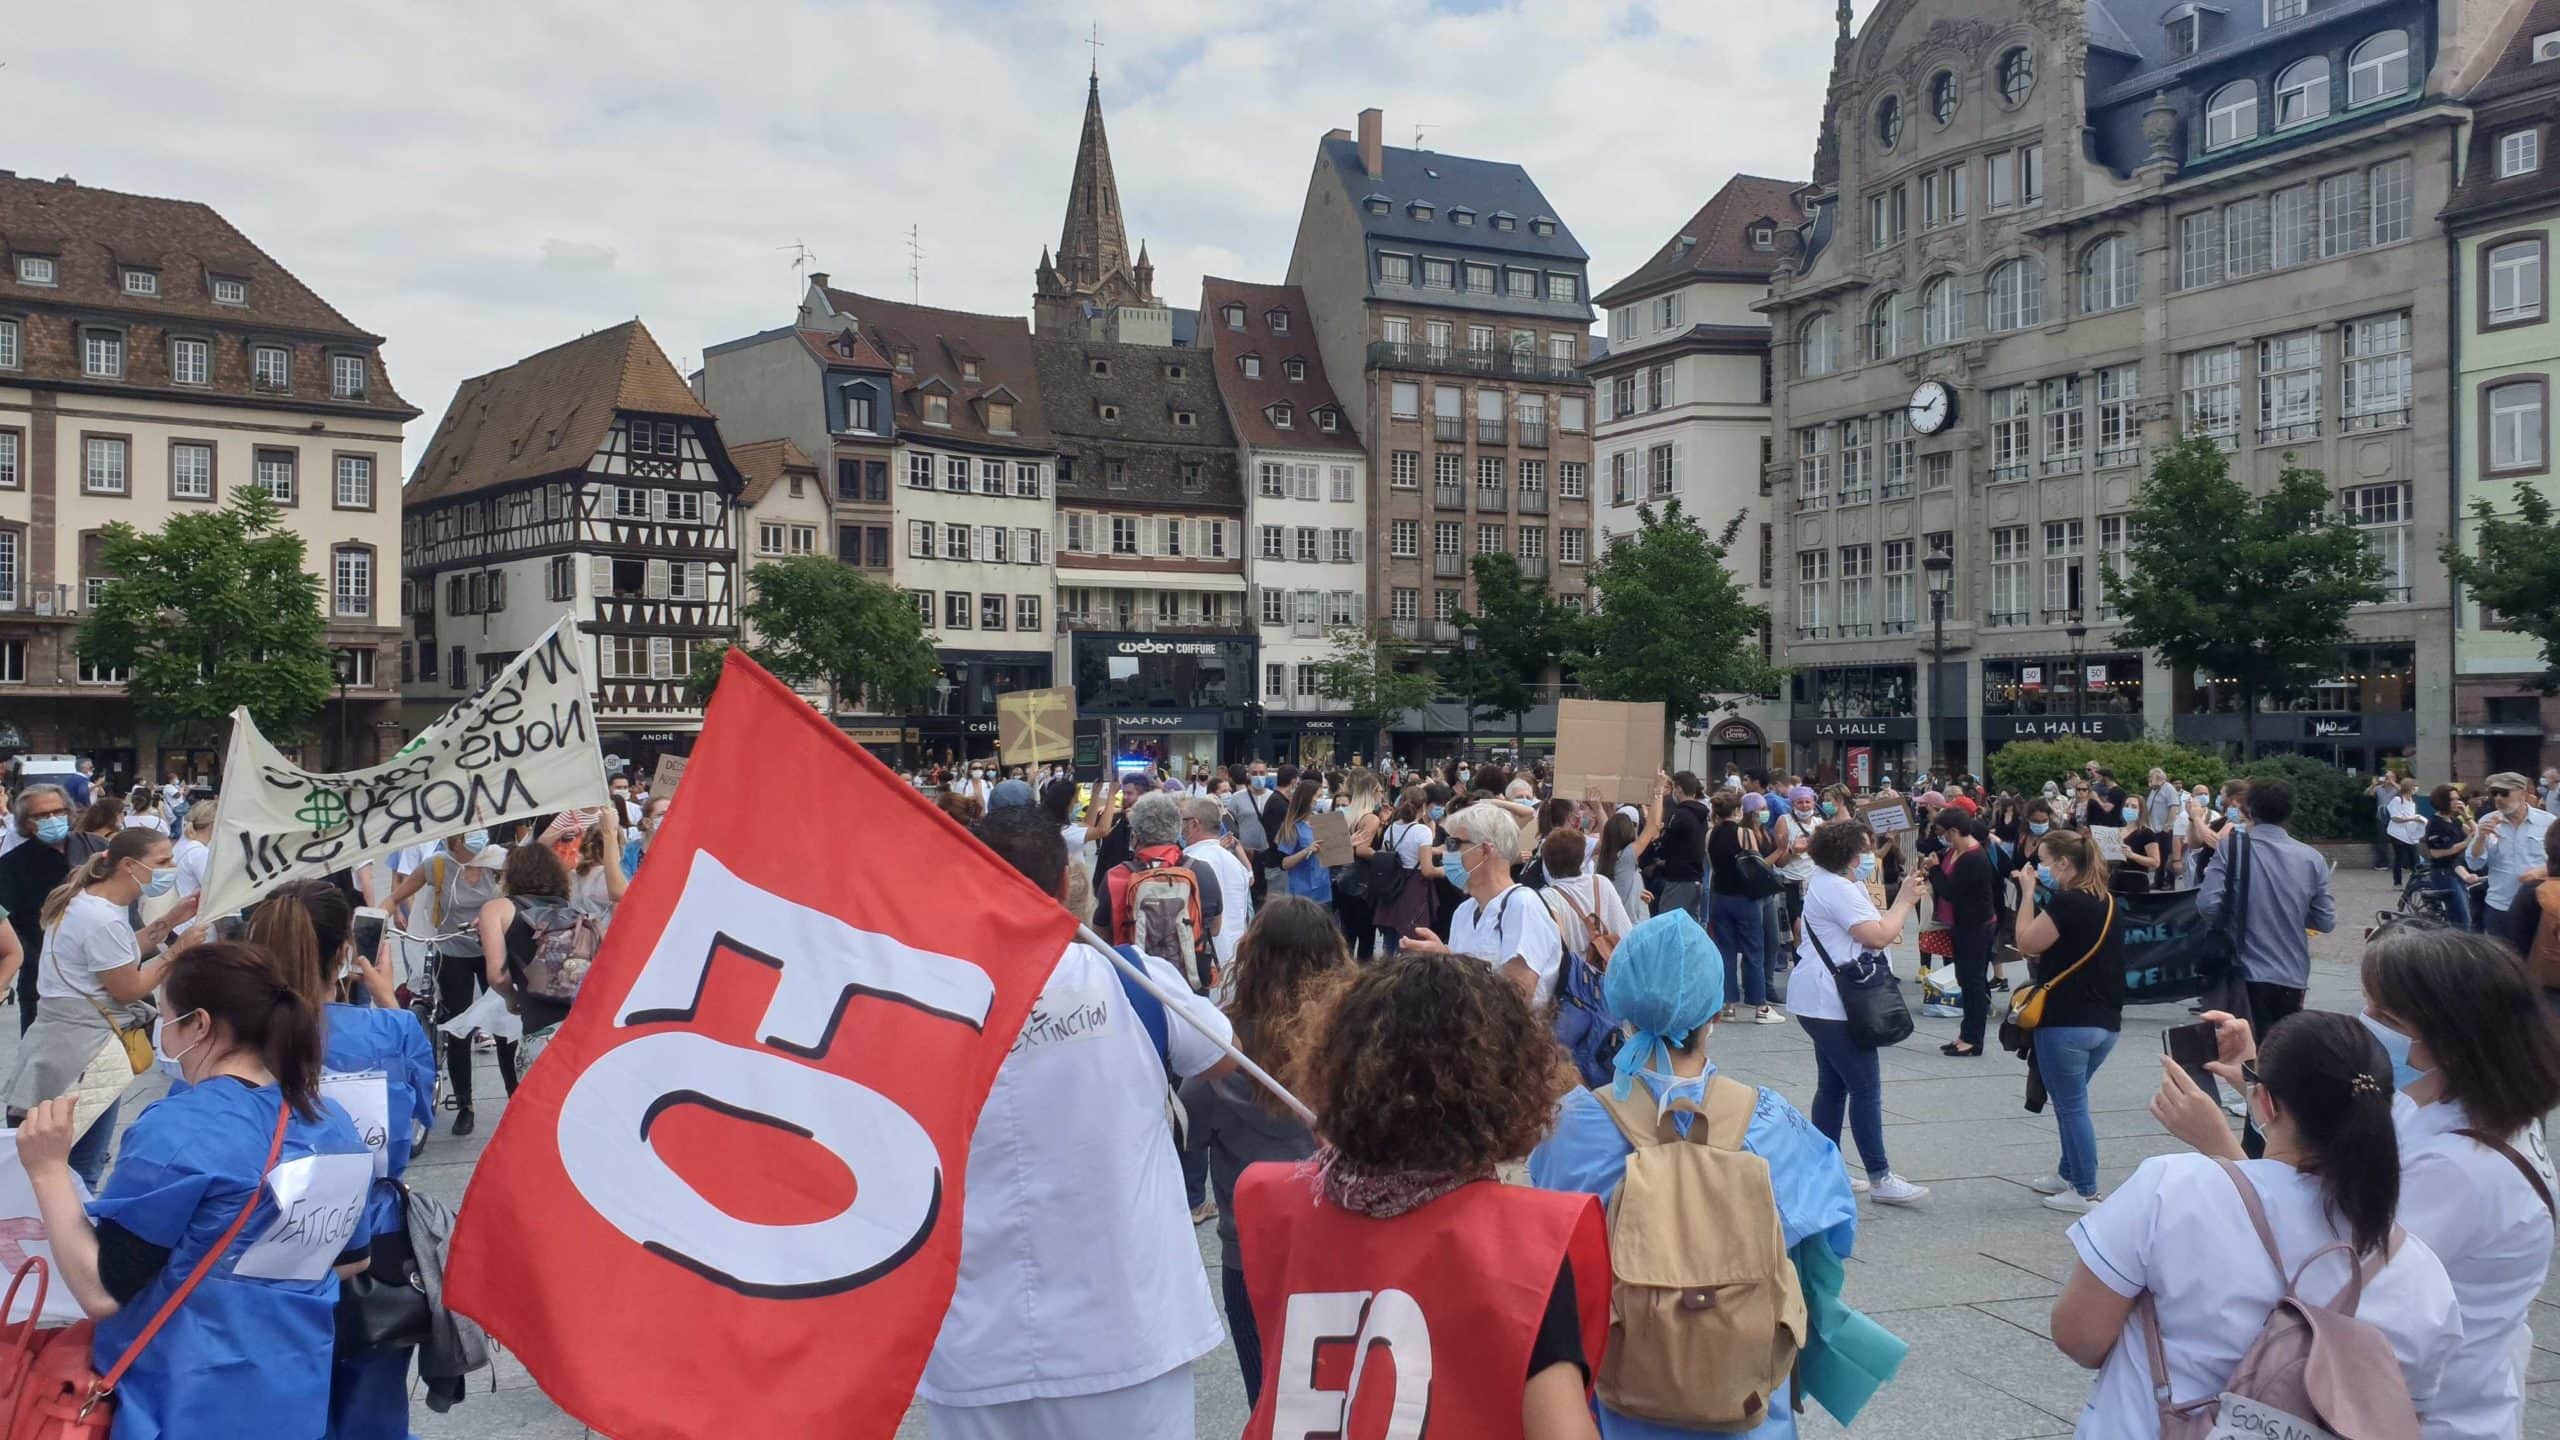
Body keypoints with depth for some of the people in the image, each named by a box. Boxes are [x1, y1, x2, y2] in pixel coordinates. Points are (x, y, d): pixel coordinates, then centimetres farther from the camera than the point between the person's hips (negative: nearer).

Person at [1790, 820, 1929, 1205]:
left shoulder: (1834, 883, 18)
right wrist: (1905, 899, -9)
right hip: (1831, 1003, -12)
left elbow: (1877, 929, 19)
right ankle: (1880, 1179, -4)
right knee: (1866, 1088, -8)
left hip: (1824, 1002, 12)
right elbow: (1879, 936, -20)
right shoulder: (1837, 889, -17)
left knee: (1832, 1085, 14)